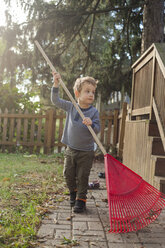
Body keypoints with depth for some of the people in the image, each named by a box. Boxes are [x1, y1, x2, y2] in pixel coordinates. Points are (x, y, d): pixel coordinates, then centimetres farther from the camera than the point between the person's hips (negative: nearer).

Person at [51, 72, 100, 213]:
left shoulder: (93, 112, -8)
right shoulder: (70, 107, -1)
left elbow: (98, 129, -9)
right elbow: (55, 101, 1)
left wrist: (91, 124, -30)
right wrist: (56, 85, -9)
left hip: (86, 152, -3)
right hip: (71, 150, 3)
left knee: (82, 177, 1)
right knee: (68, 175, 12)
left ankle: (81, 199, 16)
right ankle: (73, 192, 38)